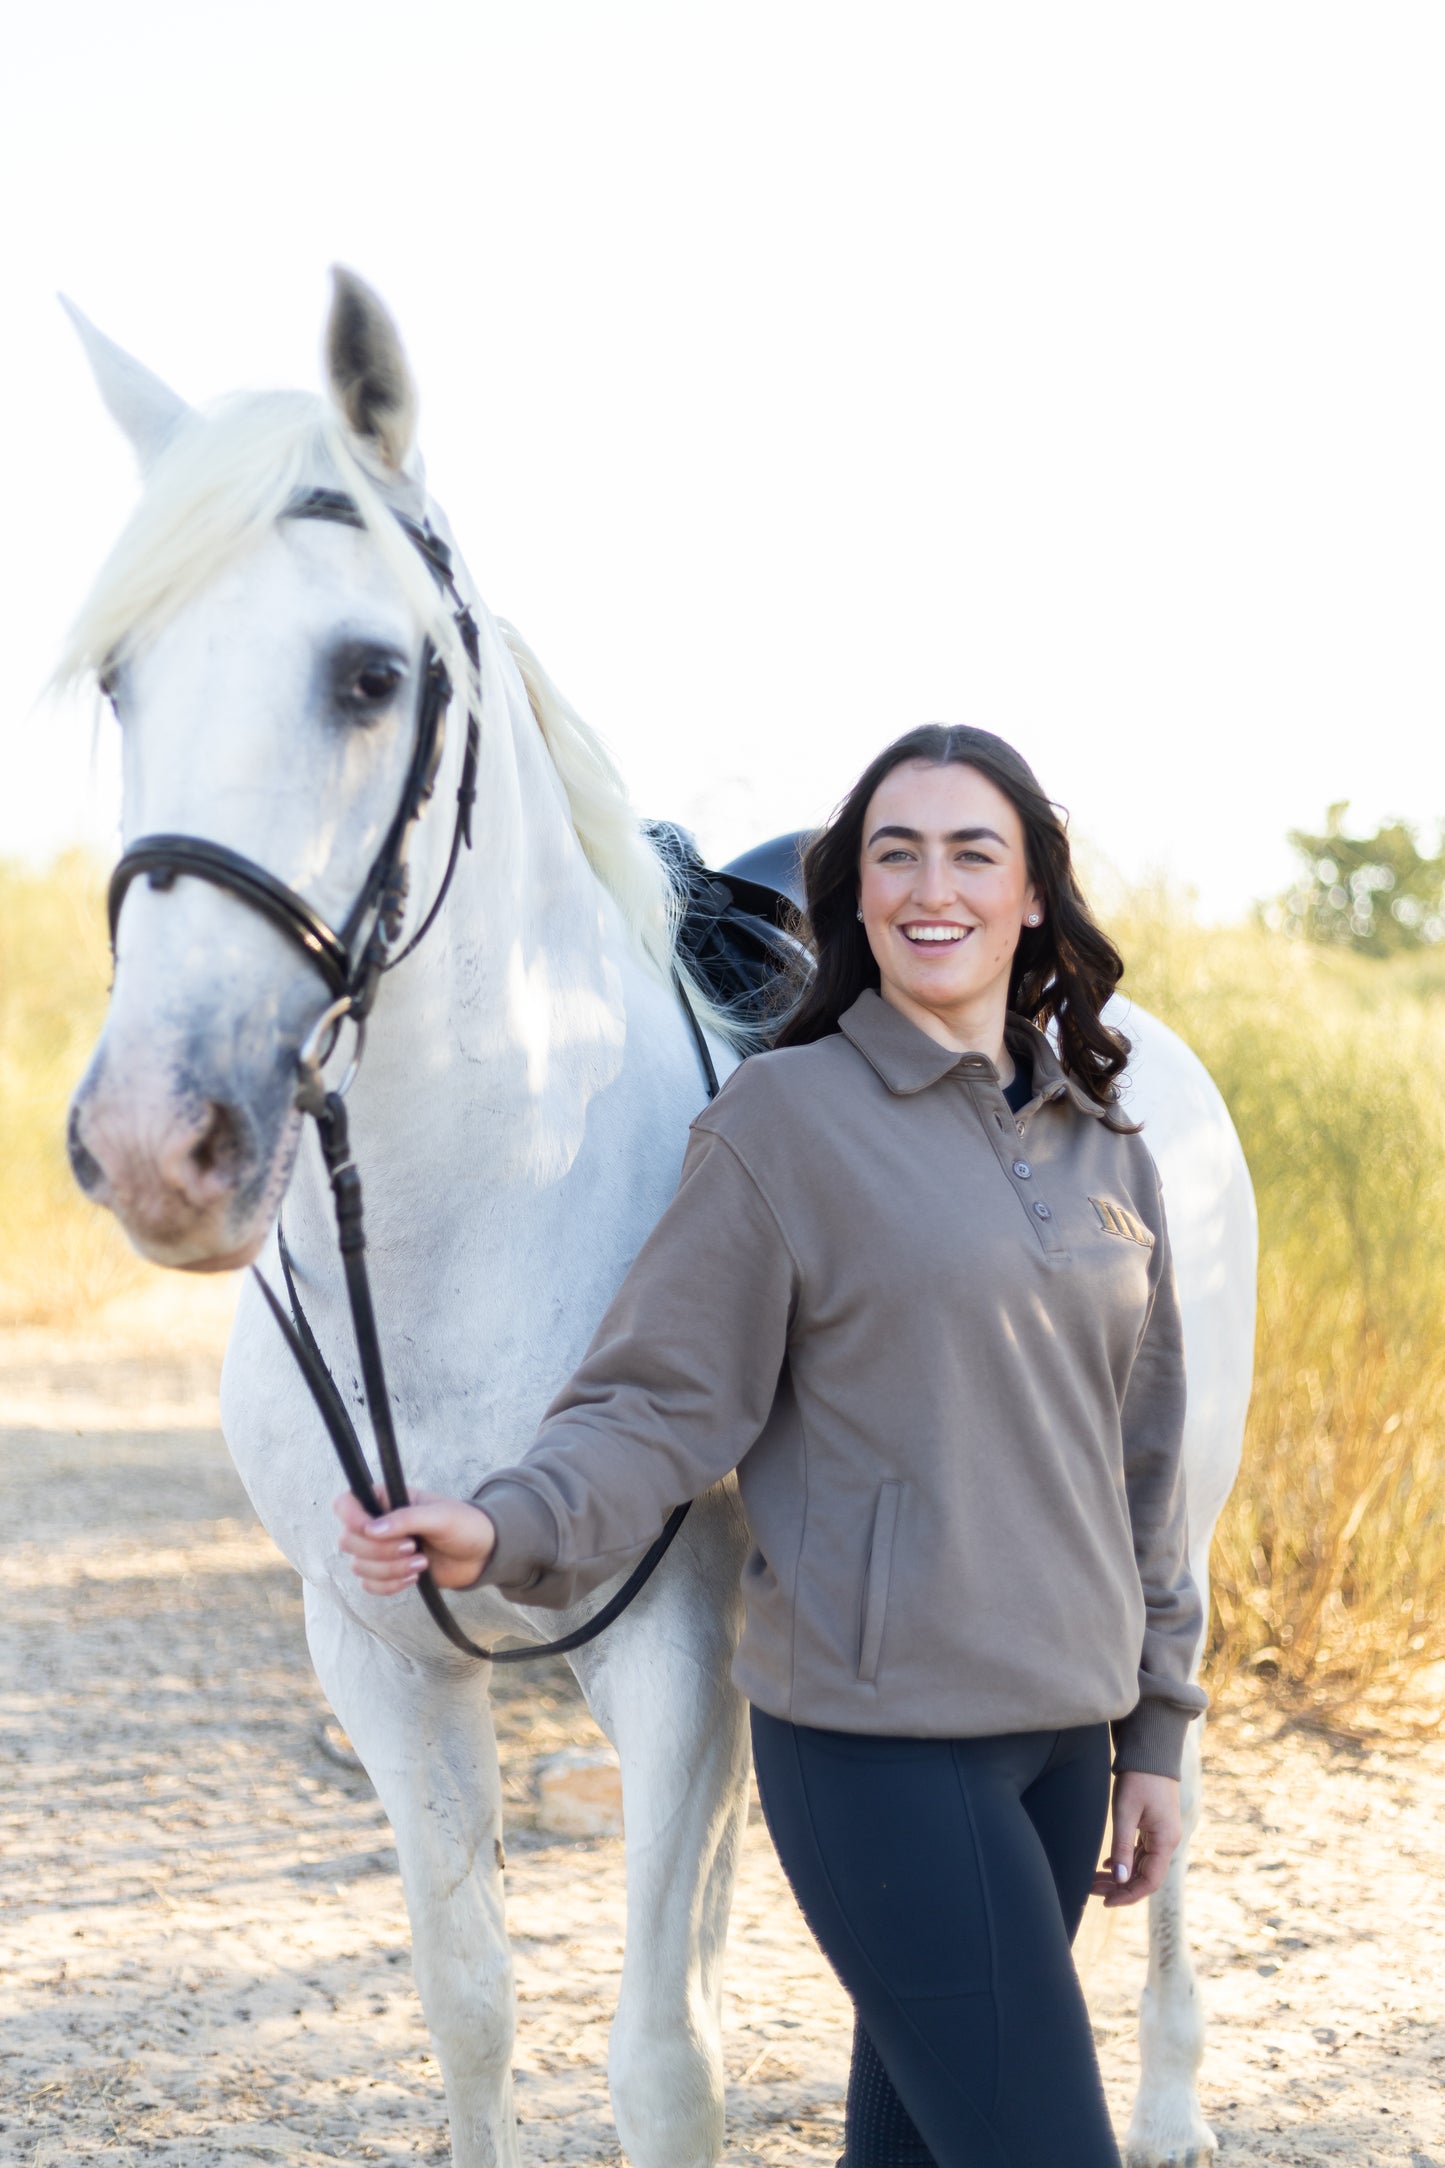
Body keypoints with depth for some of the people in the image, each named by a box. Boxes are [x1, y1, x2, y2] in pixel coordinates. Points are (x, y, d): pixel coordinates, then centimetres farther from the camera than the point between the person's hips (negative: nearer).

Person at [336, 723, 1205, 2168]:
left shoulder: (1103, 1142, 11)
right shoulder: (784, 1118, -6)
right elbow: (661, 1403, -9)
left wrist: (1155, 1727, 14)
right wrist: (504, 1530, -28)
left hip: (1060, 1727, 6)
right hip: (881, 1737, -6)